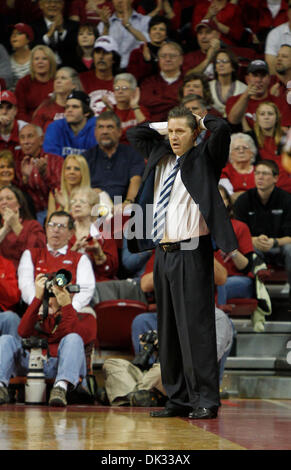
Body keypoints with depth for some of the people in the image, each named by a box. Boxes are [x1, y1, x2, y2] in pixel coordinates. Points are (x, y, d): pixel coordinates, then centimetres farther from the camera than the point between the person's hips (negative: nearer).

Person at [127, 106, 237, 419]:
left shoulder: (203, 158, -1)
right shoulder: (160, 156, 16)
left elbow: (222, 129, -18)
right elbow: (134, 134, 30)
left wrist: (202, 121, 1)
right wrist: (164, 127, 19)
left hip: (190, 254, -7)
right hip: (163, 252, 7)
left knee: (195, 326, -10)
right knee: (168, 329, 8)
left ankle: (205, 400, -7)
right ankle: (177, 399, 14)